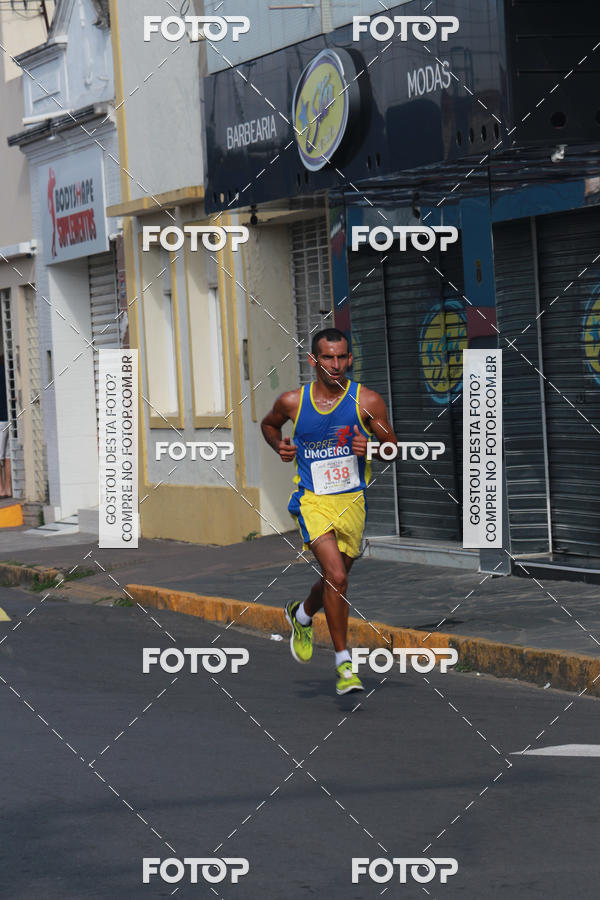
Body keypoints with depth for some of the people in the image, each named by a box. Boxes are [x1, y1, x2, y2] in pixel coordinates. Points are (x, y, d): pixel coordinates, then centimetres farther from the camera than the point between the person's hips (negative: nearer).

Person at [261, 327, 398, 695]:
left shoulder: (368, 401, -6)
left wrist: (371, 448, -19)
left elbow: (394, 448, 2)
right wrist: (280, 446, -1)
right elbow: (268, 424, 19)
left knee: (335, 580, 15)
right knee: (336, 576, -19)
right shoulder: (292, 401, -3)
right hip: (312, 499, -2)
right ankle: (344, 664, -9)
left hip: (353, 500, 2)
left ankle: (302, 614, 50)